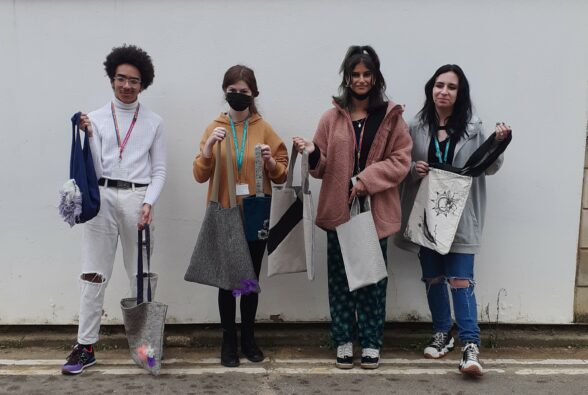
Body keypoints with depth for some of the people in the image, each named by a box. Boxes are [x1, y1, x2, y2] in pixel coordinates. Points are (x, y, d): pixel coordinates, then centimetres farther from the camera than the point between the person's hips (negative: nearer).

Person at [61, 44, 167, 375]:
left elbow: (159, 170, 5)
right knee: (94, 274, 2)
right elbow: (94, 168, 3)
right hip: (103, 197, 1)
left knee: (140, 274, 8)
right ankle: (86, 347, 10)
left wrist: (148, 203, -9)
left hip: (137, 198, 0)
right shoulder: (95, 118, 7)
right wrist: (88, 136, -11)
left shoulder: (154, 122, 7)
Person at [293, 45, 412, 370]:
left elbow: (401, 160, -2)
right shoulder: (332, 117, 7)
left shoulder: (391, 116, 3)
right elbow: (323, 166, 6)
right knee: (340, 277, 7)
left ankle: (371, 342, 20)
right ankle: (344, 341, 20)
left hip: (376, 210, -1)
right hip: (338, 210, 1)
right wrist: (311, 153, -17)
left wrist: (367, 178, -15)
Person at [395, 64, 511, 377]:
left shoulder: (472, 128, 1)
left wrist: (499, 143, -15)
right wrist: (413, 169, -13)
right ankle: (442, 334, 29)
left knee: (460, 279, -7)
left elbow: (489, 167, 2)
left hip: (459, 215, -2)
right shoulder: (416, 127, 4)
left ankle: (470, 345, -2)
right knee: (433, 278, 12)